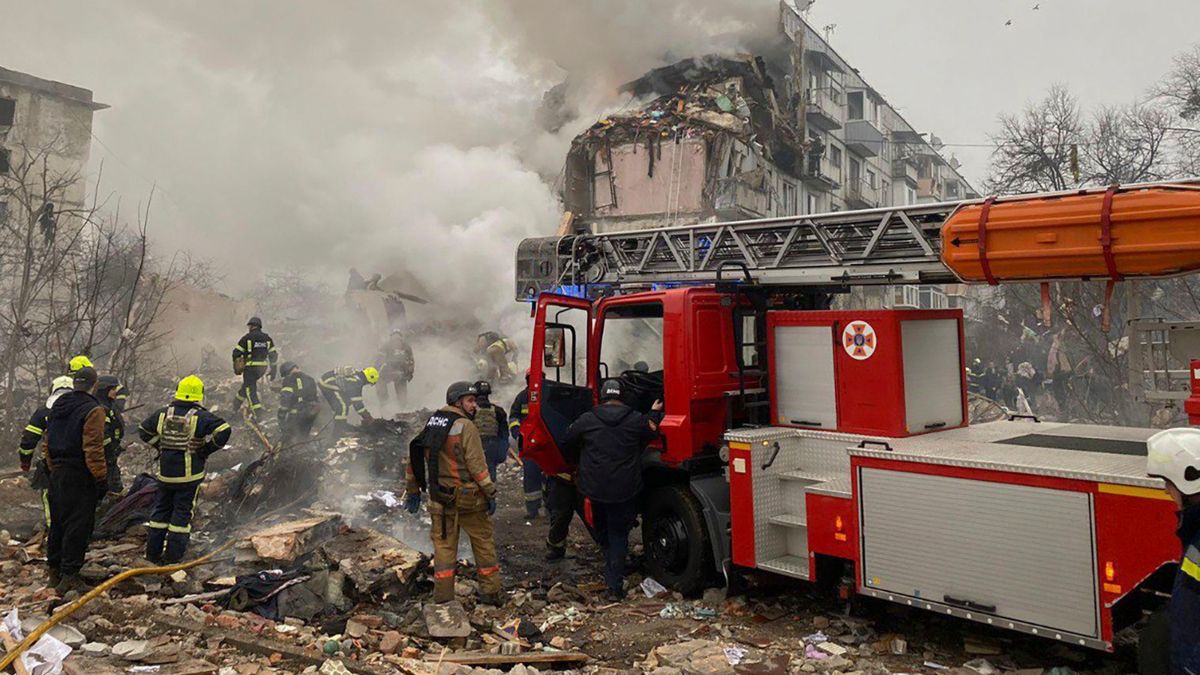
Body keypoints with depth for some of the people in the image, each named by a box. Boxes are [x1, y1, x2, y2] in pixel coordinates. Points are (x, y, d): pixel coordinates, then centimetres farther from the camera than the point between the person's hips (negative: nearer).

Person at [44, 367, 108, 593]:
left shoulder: (57, 406, 11)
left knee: (58, 522, 18)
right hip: (79, 478, -8)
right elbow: (93, 448, -20)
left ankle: (54, 570, 29)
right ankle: (69, 576, -1)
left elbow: (49, 441, 16)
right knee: (78, 526, -3)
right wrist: (101, 478, -14)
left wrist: (53, 468, 23)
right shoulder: (92, 410, -16)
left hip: (57, 474, 8)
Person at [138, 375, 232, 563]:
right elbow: (224, 431, -23)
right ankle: (173, 554, 9)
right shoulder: (200, 416, -13)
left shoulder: (163, 413, 2)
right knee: (183, 511, 5)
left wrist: (160, 447, 17)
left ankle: (153, 552, 23)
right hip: (189, 473, -4)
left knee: (161, 508, 17)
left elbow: (143, 430, 16)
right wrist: (206, 450, -10)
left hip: (165, 472, 4)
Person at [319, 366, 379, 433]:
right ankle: (339, 429, -6)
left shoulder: (358, 375, 8)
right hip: (327, 384, -11)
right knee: (343, 405, -12)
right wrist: (368, 417, -13)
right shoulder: (356, 381, -23)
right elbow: (356, 402, -20)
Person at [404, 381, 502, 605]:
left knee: (443, 544, 11)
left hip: (440, 498, 6)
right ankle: (490, 592, 14)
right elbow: (476, 464, -17)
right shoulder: (465, 427, -13)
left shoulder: (430, 425, 8)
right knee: (483, 541, 8)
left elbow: (414, 458, 13)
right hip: (468, 498, -6)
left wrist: (412, 490, 21)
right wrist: (490, 493, -11)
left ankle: (443, 595, 13)